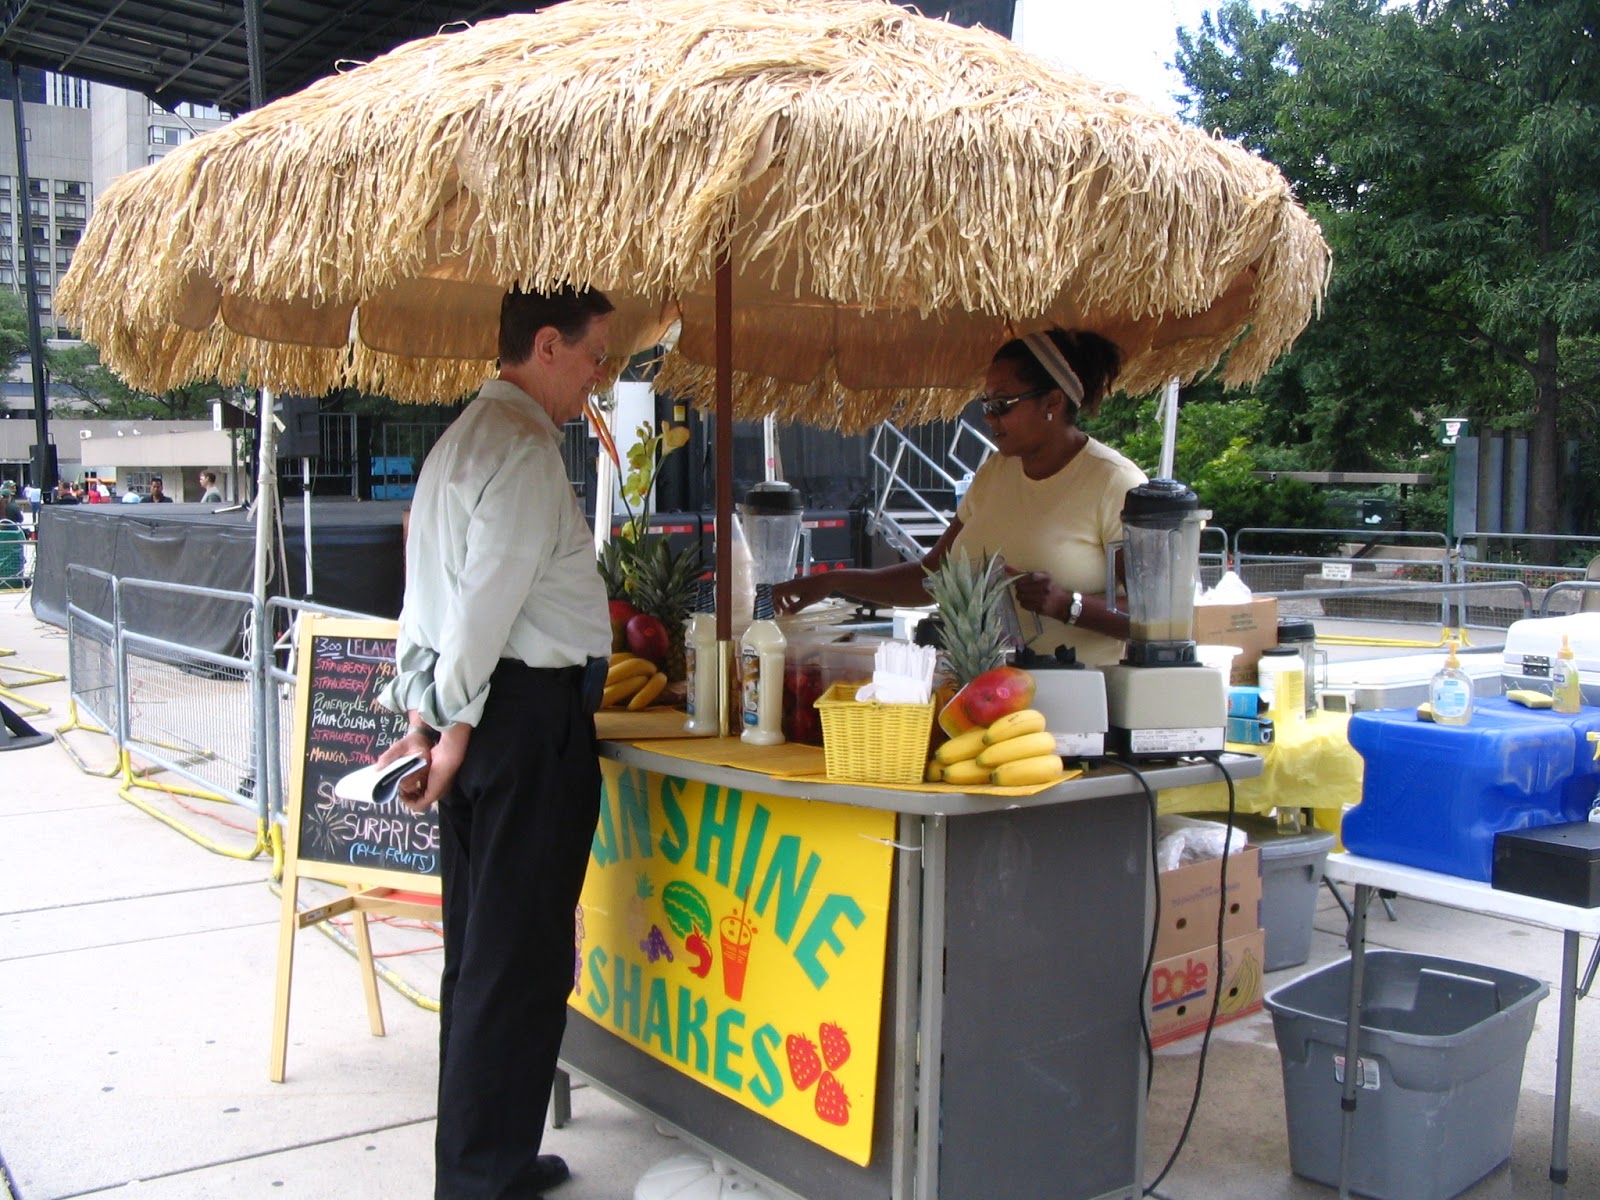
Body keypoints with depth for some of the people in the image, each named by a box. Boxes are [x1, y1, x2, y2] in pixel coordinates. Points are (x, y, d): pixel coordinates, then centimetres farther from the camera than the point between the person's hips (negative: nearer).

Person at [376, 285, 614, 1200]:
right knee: (521, 960, -2)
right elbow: (489, 600, -18)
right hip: (531, 713, -10)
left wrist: (426, 714, 20)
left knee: (481, 950, 17)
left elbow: (434, 591, 19)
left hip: (474, 715, 10)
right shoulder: (526, 449, -13)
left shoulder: (465, 437, 19)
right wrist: (458, 726, -11)